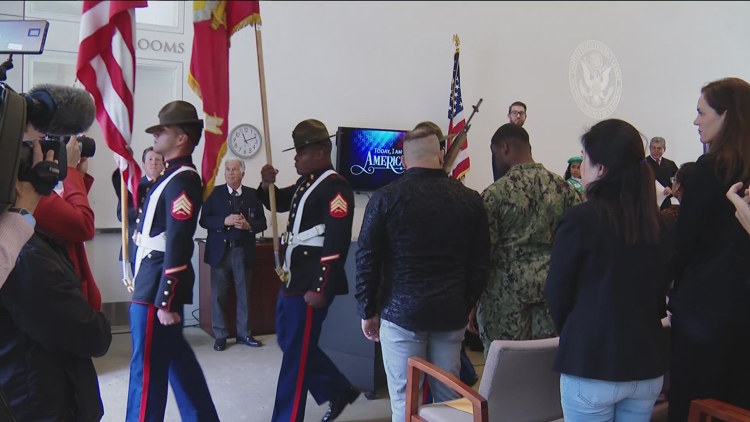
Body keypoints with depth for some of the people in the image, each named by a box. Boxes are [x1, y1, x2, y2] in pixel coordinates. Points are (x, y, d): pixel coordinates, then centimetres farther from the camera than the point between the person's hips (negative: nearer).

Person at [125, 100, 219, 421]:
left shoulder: (182, 181, -17)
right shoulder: (173, 175, 13)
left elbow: (178, 245, -23)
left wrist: (166, 302, -23)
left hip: (159, 286, -10)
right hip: (155, 281, 10)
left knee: (148, 365, 2)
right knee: (176, 356, 17)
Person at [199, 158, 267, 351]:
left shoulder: (253, 194, 6)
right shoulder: (214, 193, 3)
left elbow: (262, 222, 6)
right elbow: (204, 220, -3)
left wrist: (249, 225, -14)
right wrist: (225, 221, -18)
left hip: (244, 251, 1)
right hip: (220, 250, -1)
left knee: (244, 294, 8)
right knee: (219, 295, 3)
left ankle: (243, 333, 18)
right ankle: (220, 335, 13)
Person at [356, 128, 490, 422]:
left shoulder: (386, 197, -4)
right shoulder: (470, 199, 3)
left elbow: (367, 259, -3)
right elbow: (480, 262, 6)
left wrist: (368, 311, 5)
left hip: (401, 312, -3)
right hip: (452, 313, 3)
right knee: (448, 396, 12)